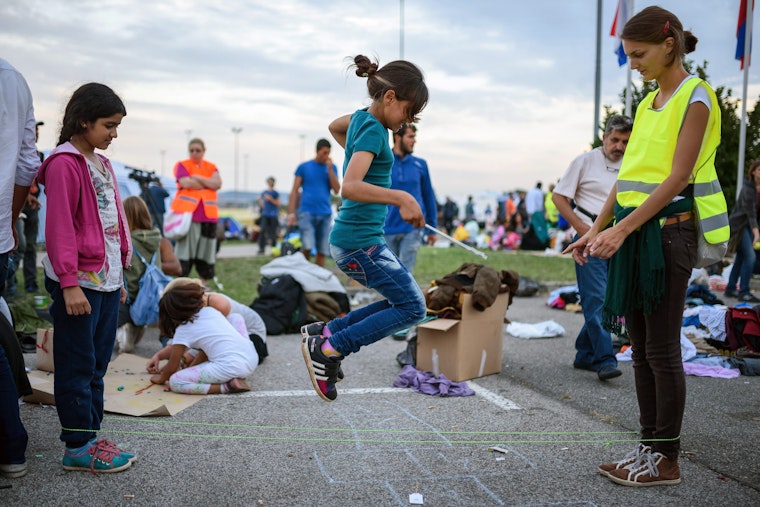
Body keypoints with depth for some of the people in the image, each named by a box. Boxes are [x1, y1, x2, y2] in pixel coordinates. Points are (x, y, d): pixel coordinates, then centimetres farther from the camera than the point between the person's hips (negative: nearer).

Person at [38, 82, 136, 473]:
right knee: (78, 366, 1)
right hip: (79, 282, -8)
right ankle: (78, 448, 10)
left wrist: (119, 275, 19)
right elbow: (59, 228, -17)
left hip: (107, 280, 8)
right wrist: (70, 283, -20)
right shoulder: (64, 164, -11)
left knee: (98, 364, 14)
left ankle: (89, 436, 24)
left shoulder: (101, 163, 15)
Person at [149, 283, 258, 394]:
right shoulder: (210, 310, 17)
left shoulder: (183, 330, 2)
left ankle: (226, 387, -11)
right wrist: (190, 368, 32)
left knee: (175, 382, 1)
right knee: (235, 317, 32)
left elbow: (172, 367, 11)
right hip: (252, 359, 6)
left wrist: (161, 379, 32)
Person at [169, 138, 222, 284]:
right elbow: (186, 183, -13)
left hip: (208, 214, 4)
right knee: (184, 250, -8)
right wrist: (208, 184, -3)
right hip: (186, 212, -4)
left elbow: (217, 184, -2)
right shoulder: (182, 165, 6)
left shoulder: (211, 167, 16)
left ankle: (203, 284, 17)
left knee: (206, 250, 7)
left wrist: (198, 178, -10)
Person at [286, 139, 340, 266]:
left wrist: (330, 169, -5)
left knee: (322, 251, 2)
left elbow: (336, 190, 2)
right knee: (307, 248, -16)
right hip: (307, 212, -3)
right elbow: (295, 191, 5)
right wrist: (291, 213, -4)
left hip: (325, 214, 3)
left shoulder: (332, 167, 12)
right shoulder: (304, 167, 5)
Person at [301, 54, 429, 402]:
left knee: (403, 301, 16)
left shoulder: (361, 117, 10)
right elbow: (349, 188, -32)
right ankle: (329, 348, -5)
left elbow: (334, 126, 34)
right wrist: (400, 198, -38)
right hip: (360, 242, -10)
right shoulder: (373, 130, -18)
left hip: (350, 238, 10)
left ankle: (324, 332, 16)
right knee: (412, 308, -5)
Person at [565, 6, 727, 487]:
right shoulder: (648, 102, 16)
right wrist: (597, 229, 8)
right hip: (634, 232, 8)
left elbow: (677, 178, -16)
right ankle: (650, 447, 19)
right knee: (641, 347, 10)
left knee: (662, 349, -3)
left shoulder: (695, 98, -7)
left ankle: (667, 460, 8)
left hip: (668, 230, -8)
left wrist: (621, 230, -21)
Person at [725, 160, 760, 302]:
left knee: (741, 257, 11)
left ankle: (730, 289, 19)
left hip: (749, 225, 8)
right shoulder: (748, 187, -19)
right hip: (739, 224, -8)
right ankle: (743, 292, -11)